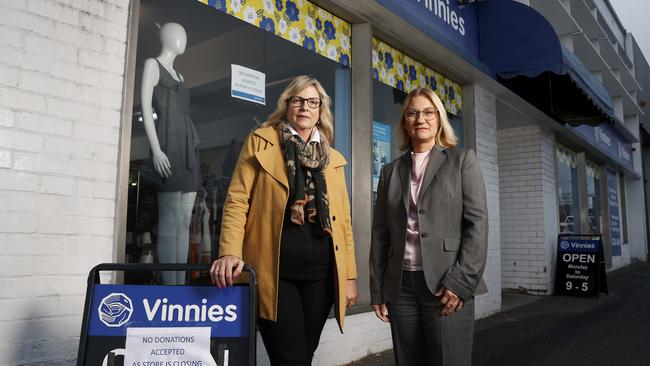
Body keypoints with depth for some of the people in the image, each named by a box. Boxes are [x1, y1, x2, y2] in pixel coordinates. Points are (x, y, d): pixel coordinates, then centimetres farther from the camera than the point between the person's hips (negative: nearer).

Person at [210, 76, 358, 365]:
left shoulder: (333, 159, 16)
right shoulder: (260, 141, 6)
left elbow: (343, 219, 15)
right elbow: (237, 200, -2)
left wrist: (349, 275, 10)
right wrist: (230, 252, -16)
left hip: (321, 270, 4)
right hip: (274, 269, -3)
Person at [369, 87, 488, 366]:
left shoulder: (462, 160, 6)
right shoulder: (391, 171, 13)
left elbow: (477, 222, -3)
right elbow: (380, 233, 11)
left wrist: (462, 282, -12)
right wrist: (377, 290, 6)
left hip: (448, 286, -3)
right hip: (401, 286, 3)